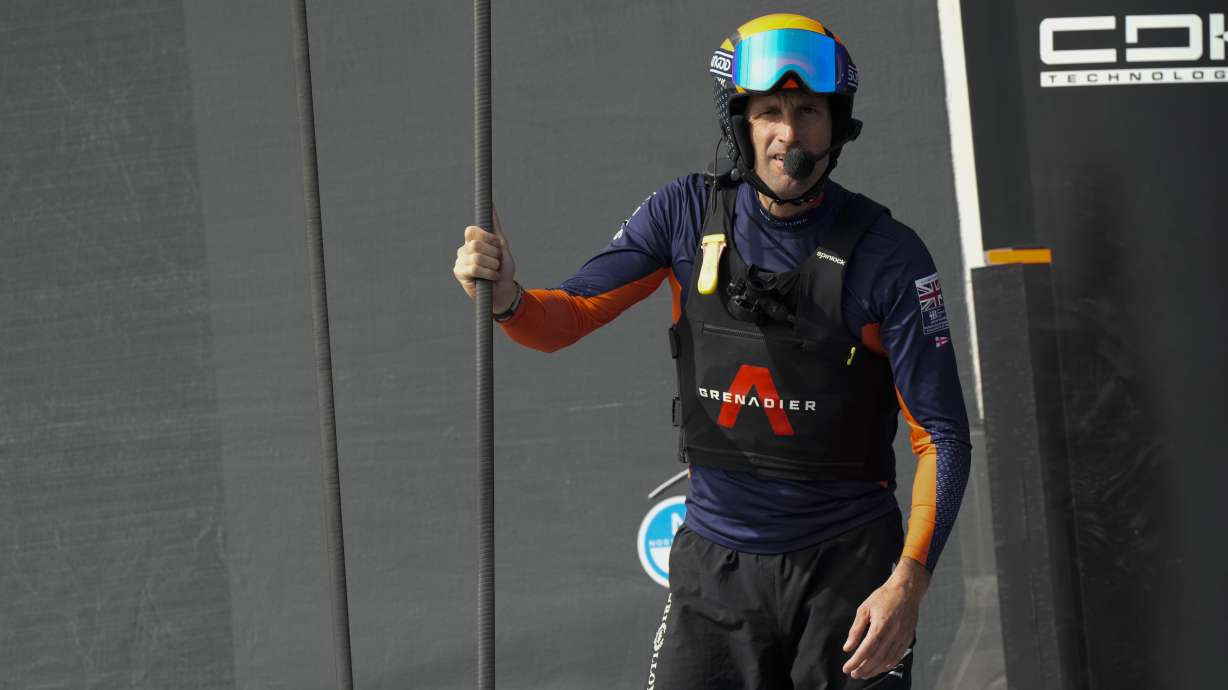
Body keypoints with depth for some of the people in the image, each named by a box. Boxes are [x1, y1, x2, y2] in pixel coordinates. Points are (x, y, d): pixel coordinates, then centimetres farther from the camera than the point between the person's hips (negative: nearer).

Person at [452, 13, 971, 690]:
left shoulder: (886, 254, -10)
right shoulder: (688, 214, -2)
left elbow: (942, 435, -9)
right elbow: (564, 318, 2)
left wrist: (909, 581, -20)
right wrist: (506, 295, -22)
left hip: (848, 564, -2)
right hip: (715, 563, 2)